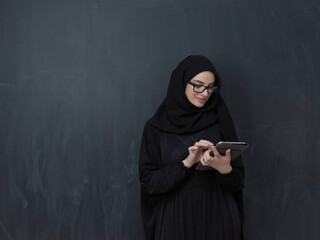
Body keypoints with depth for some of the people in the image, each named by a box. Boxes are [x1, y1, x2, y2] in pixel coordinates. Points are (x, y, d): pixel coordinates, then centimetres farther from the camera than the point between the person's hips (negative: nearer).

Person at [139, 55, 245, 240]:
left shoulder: (220, 123, 1)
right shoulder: (156, 127, -2)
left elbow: (238, 183, 0)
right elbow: (149, 182, -8)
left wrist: (225, 168, -20)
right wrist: (187, 163, -20)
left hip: (218, 218, 1)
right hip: (176, 220, -1)